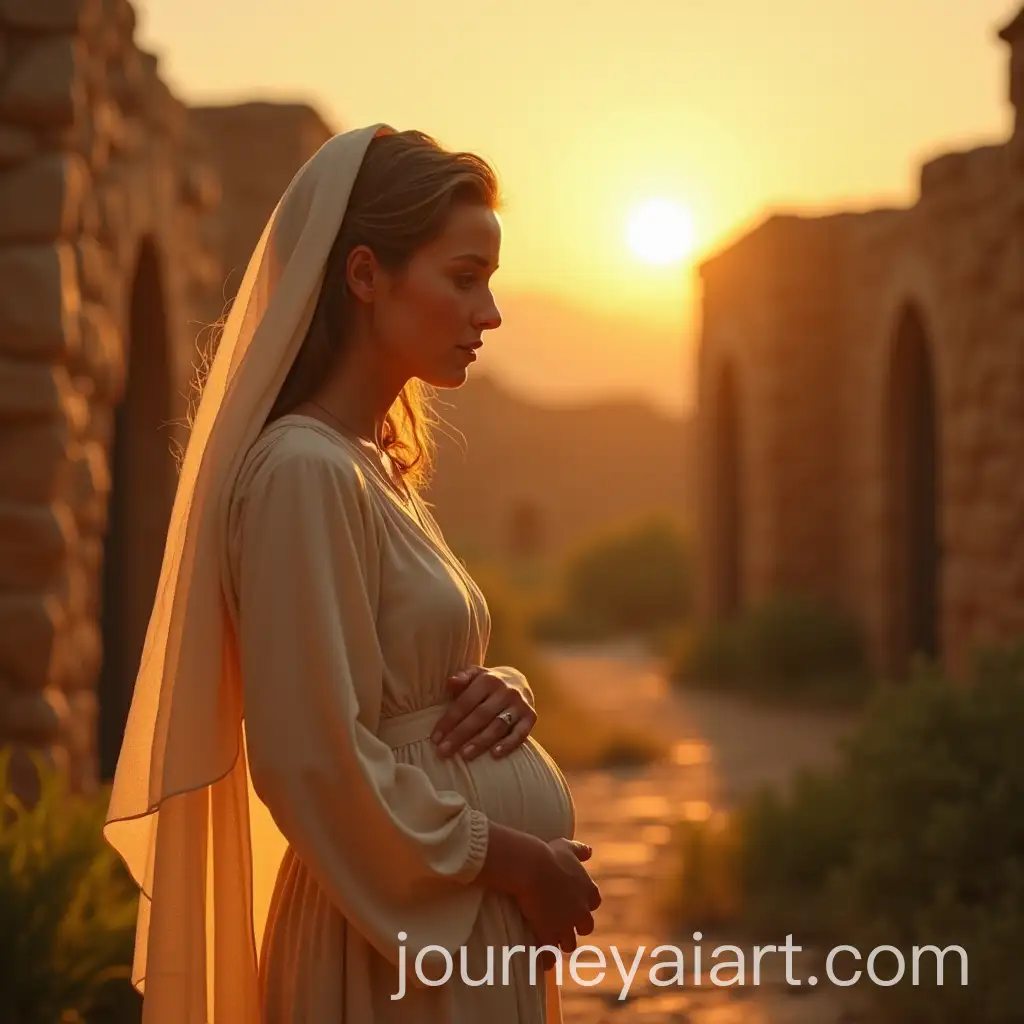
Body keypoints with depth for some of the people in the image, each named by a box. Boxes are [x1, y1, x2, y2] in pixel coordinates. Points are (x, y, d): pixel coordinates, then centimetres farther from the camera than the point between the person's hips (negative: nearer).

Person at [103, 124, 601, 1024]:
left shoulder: (381, 470, 11)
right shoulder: (302, 472, -17)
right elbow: (316, 760, -21)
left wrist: (502, 689, -2)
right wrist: (517, 861, -13)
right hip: (399, 947, -9)